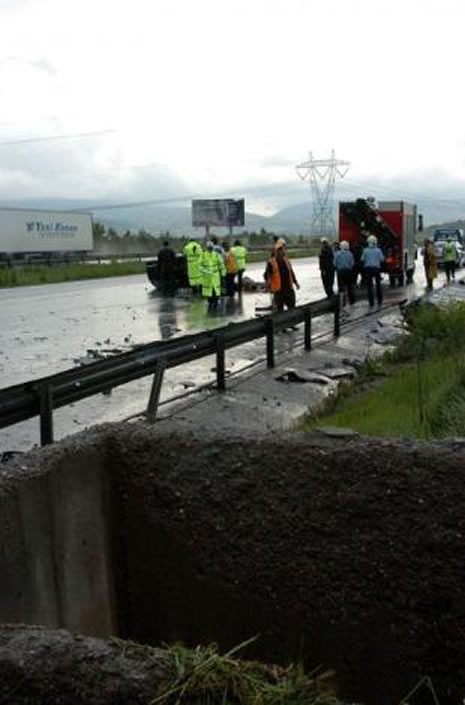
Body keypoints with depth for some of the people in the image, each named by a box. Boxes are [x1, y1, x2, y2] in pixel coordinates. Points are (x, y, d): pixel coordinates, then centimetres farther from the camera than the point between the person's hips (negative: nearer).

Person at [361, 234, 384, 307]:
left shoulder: (366, 250, -7)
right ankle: (379, 301, 17)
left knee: (369, 286, 3)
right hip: (377, 268, 1)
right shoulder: (378, 250, -5)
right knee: (378, 285, 16)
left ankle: (371, 302, 0)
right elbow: (382, 259, -4)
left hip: (368, 268, -1)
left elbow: (362, 259, -5)